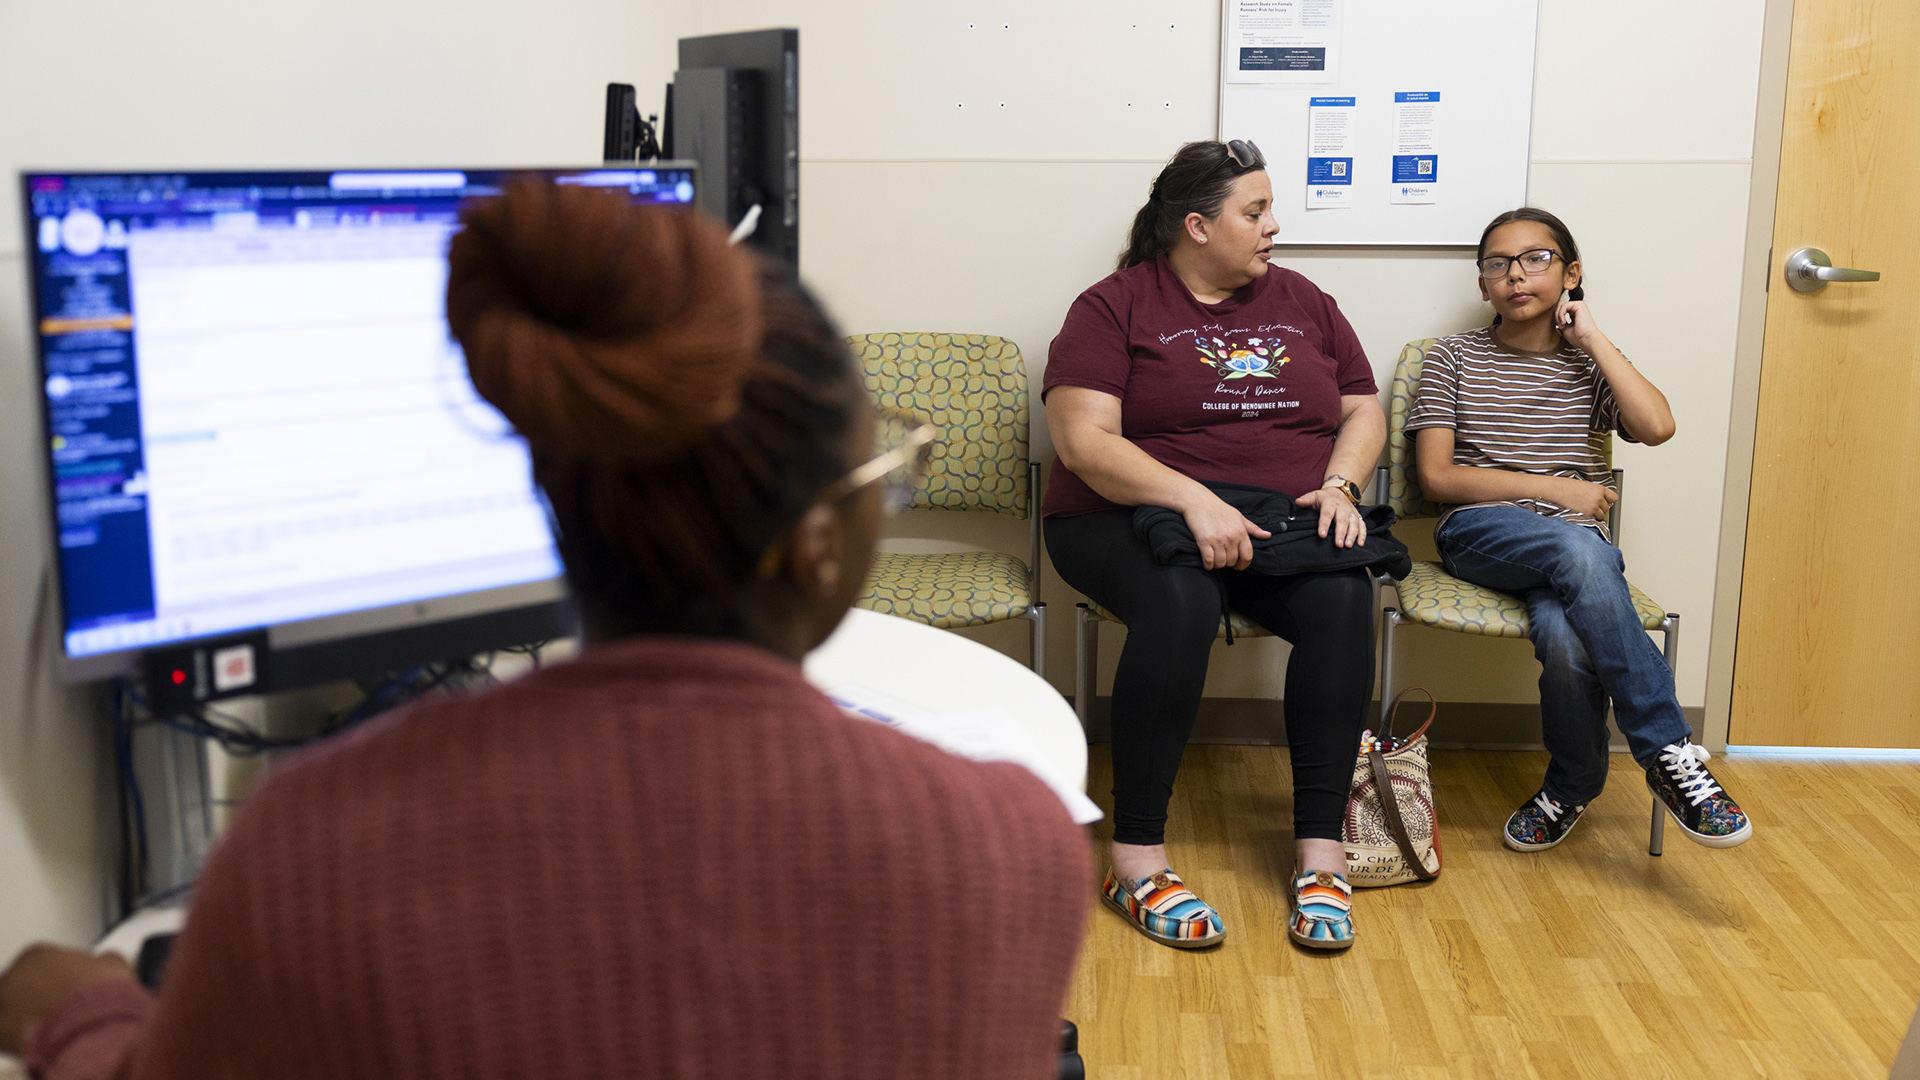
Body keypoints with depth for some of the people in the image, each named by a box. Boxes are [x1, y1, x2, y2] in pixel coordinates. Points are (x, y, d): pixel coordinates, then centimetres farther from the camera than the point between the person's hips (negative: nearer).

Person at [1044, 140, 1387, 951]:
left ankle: (1319, 853, -23)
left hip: (1287, 524, 4)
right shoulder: (1114, 306, 1)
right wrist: (1194, 500, -24)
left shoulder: (1302, 302, 18)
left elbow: (1364, 410, 19)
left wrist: (1339, 484, -3)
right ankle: (1137, 861, -28)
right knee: (1180, 604, -37)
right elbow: (1083, 441, -11)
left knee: (1342, 599, -29)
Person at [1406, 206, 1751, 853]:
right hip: (1480, 533, -1)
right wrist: (1555, 489, -4)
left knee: (1567, 636, -35)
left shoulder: (1589, 364, 17)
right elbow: (1436, 477, 1)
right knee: (1581, 552, -37)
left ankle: (1571, 788, -6)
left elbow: (1657, 427, -5)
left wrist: (1593, 338, 1)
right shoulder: (1455, 359, 12)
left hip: (1575, 544, 2)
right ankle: (1670, 752, -30)